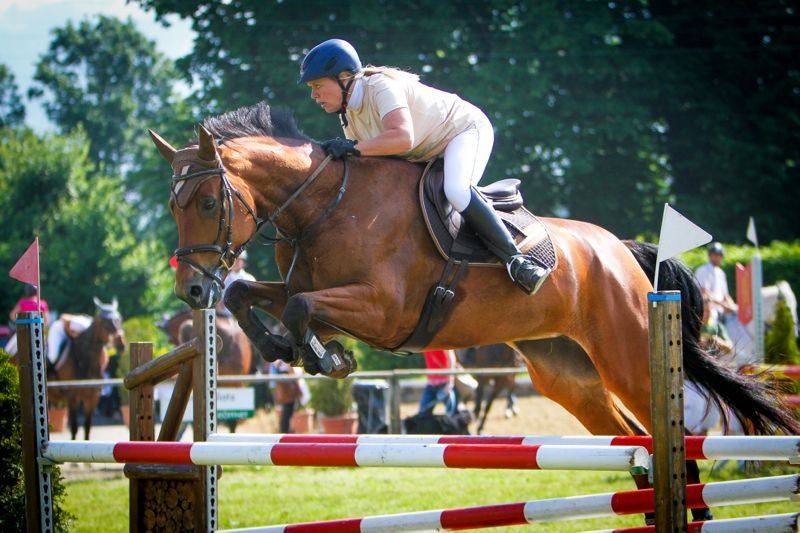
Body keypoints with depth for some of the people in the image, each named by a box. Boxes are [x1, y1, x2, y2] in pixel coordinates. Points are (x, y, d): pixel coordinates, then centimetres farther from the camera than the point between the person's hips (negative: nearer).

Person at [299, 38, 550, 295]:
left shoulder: (380, 86, -30)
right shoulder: (348, 116, -1)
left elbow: (403, 138, -46)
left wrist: (353, 147, -46)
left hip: (466, 129, -10)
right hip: (430, 154, 10)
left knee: (456, 192, -35)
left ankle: (515, 259, -28)